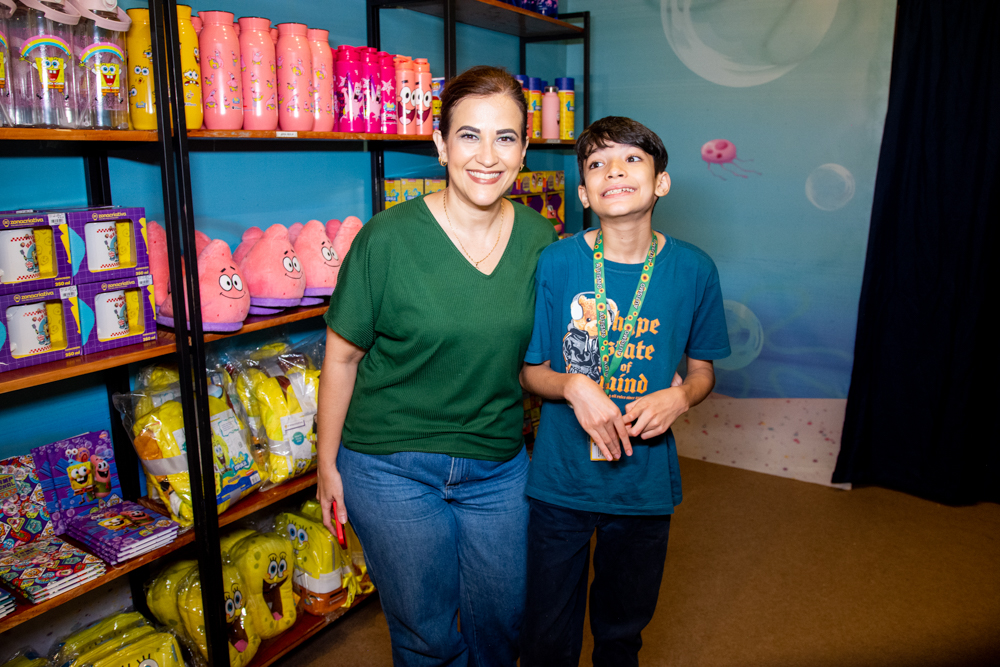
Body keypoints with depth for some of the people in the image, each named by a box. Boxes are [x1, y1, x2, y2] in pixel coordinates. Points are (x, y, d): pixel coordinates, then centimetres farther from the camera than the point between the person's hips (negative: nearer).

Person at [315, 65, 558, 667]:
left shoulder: (541, 241, -5)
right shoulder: (388, 238, -16)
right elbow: (342, 354, -7)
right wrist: (328, 463, -2)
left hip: (500, 467, 4)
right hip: (391, 469, -3)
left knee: (502, 618, 21)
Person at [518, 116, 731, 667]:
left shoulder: (694, 270, -7)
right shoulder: (555, 264, -12)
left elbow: (702, 369, 6)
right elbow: (530, 371, -3)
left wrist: (678, 396, -15)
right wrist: (572, 386, -23)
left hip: (645, 482, 2)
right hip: (560, 478, -1)